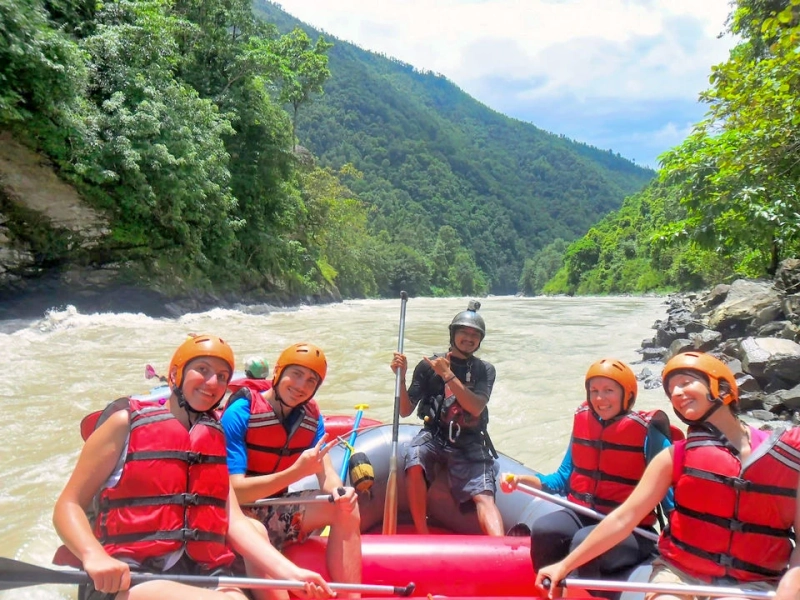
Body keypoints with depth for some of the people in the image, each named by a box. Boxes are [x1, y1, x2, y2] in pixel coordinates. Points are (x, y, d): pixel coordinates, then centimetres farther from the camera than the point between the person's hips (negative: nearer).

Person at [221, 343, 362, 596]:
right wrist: (297, 471, -38)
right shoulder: (240, 413, -21)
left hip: (276, 511, 6)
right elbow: (234, 491, -27)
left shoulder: (311, 415, -1)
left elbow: (326, 472, -6)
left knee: (346, 508, -10)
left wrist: (339, 492, -30)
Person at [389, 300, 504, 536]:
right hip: (434, 435, -1)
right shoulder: (428, 365, 3)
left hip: (470, 443, 1)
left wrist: (448, 375, -19)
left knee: (484, 496, -19)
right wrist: (401, 377, -14)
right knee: (415, 462, -31)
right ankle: (423, 536, -20)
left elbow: (476, 408, -11)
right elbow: (405, 410, 2)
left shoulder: (485, 370, 7)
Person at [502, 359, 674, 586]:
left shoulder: (648, 433, -9)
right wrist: (522, 480, -1)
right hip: (582, 516, 4)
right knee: (543, 530, -26)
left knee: (584, 541, -34)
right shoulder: (583, 421, 5)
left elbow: (670, 495, -7)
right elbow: (564, 479, 13)